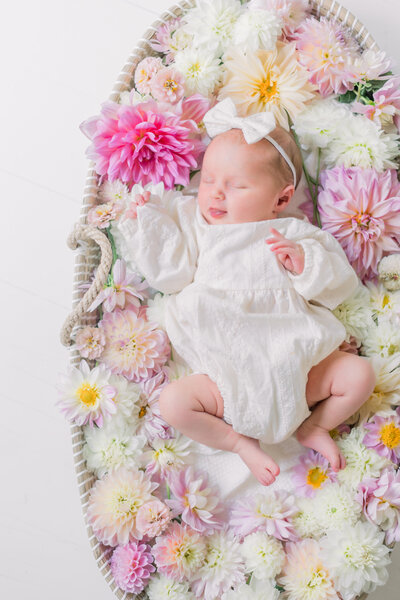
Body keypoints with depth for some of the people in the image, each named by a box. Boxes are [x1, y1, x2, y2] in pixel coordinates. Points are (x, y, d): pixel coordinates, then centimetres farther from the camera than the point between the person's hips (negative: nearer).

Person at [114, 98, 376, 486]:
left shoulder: (295, 235, 9)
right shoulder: (195, 227, 11)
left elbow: (339, 286, 5)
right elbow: (172, 273, -2)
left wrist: (305, 262, -13)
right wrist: (149, 223, -4)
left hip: (293, 364, 1)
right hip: (229, 376, 0)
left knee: (360, 373, -11)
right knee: (173, 401, -20)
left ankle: (313, 427, 11)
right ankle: (239, 441, 1)